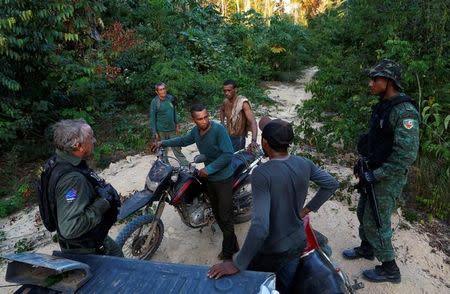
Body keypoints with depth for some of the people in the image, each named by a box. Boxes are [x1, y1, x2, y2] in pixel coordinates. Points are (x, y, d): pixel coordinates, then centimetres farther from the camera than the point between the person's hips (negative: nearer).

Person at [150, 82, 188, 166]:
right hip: (161, 131, -4)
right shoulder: (155, 102, -12)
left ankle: (186, 165, 18)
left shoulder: (170, 98, 0)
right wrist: (154, 133, -10)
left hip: (172, 129, 4)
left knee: (177, 149, 10)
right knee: (163, 151, 9)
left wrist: (177, 124, 13)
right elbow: (152, 118, -9)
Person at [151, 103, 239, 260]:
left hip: (223, 179, -8)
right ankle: (232, 244, 36)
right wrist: (163, 143, 17)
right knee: (217, 214, 18)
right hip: (210, 179, 8)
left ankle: (227, 252, 18)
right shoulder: (196, 131, 1)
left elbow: (228, 154, -27)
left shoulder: (218, 129, -22)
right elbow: (184, 140, 21)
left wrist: (209, 169, -25)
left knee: (225, 217, 0)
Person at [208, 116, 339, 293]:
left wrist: (237, 265, -29)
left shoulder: (262, 174, -32)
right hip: (298, 243, 6)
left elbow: (260, 227, -38)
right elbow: (332, 184, 6)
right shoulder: (304, 164, -10)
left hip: (272, 250, -5)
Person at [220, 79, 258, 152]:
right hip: (227, 136, 7)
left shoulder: (242, 102, -23)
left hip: (238, 139, -7)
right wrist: (222, 124, 7)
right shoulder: (226, 101, -2)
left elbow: (253, 122, -33)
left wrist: (253, 141, -46)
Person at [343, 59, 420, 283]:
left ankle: (389, 270, 23)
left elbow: (406, 156, -27)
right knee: (363, 212, 21)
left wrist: (374, 175, -22)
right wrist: (365, 163, 11)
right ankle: (366, 249, 44)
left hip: (389, 178, -9)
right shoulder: (382, 106, 5)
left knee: (375, 223, 2)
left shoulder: (405, 112, -24)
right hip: (374, 172, 9)